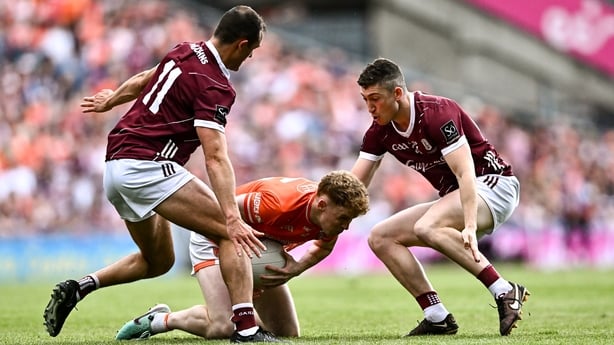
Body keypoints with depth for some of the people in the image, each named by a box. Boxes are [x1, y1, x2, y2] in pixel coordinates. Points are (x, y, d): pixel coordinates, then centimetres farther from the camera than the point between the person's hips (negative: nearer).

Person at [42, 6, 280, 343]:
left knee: (158, 261, 23)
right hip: (147, 166, -10)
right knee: (230, 235, -11)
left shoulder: (185, 51, 10)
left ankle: (78, 287, 12)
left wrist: (110, 100, 49)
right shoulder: (214, 86, -14)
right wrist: (233, 218, -31)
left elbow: (142, 80, 30)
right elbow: (215, 158, -24)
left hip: (116, 164, 10)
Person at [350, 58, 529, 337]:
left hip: (491, 184, -9)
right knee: (380, 238, -3)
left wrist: (470, 226, -41)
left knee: (426, 227, -35)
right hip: (454, 197, 9)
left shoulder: (436, 113, -23)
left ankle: (505, 292, -31)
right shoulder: (380, 131, 0)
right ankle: (438, 318, -7)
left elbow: (466, 173, -30)